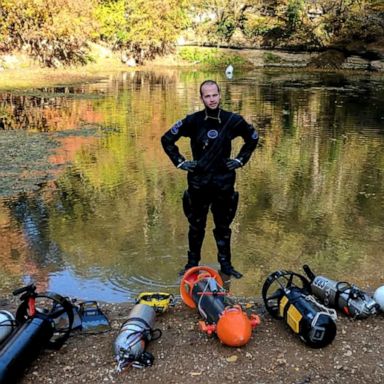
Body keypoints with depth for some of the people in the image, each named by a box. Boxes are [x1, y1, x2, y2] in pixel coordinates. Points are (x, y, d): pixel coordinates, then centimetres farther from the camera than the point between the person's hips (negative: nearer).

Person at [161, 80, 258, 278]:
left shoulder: (233, 120, -3)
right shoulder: (193, 121, -6)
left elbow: (253, 138, 16)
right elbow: (167, 139, 4)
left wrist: (240, 159, 7)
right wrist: (180, 162, -1)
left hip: (224, 183, 1)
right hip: (198, 182, -1)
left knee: (223, 226, 11)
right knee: (196, 226, 10)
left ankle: (225, 264, 24)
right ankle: (192, 264, 24)